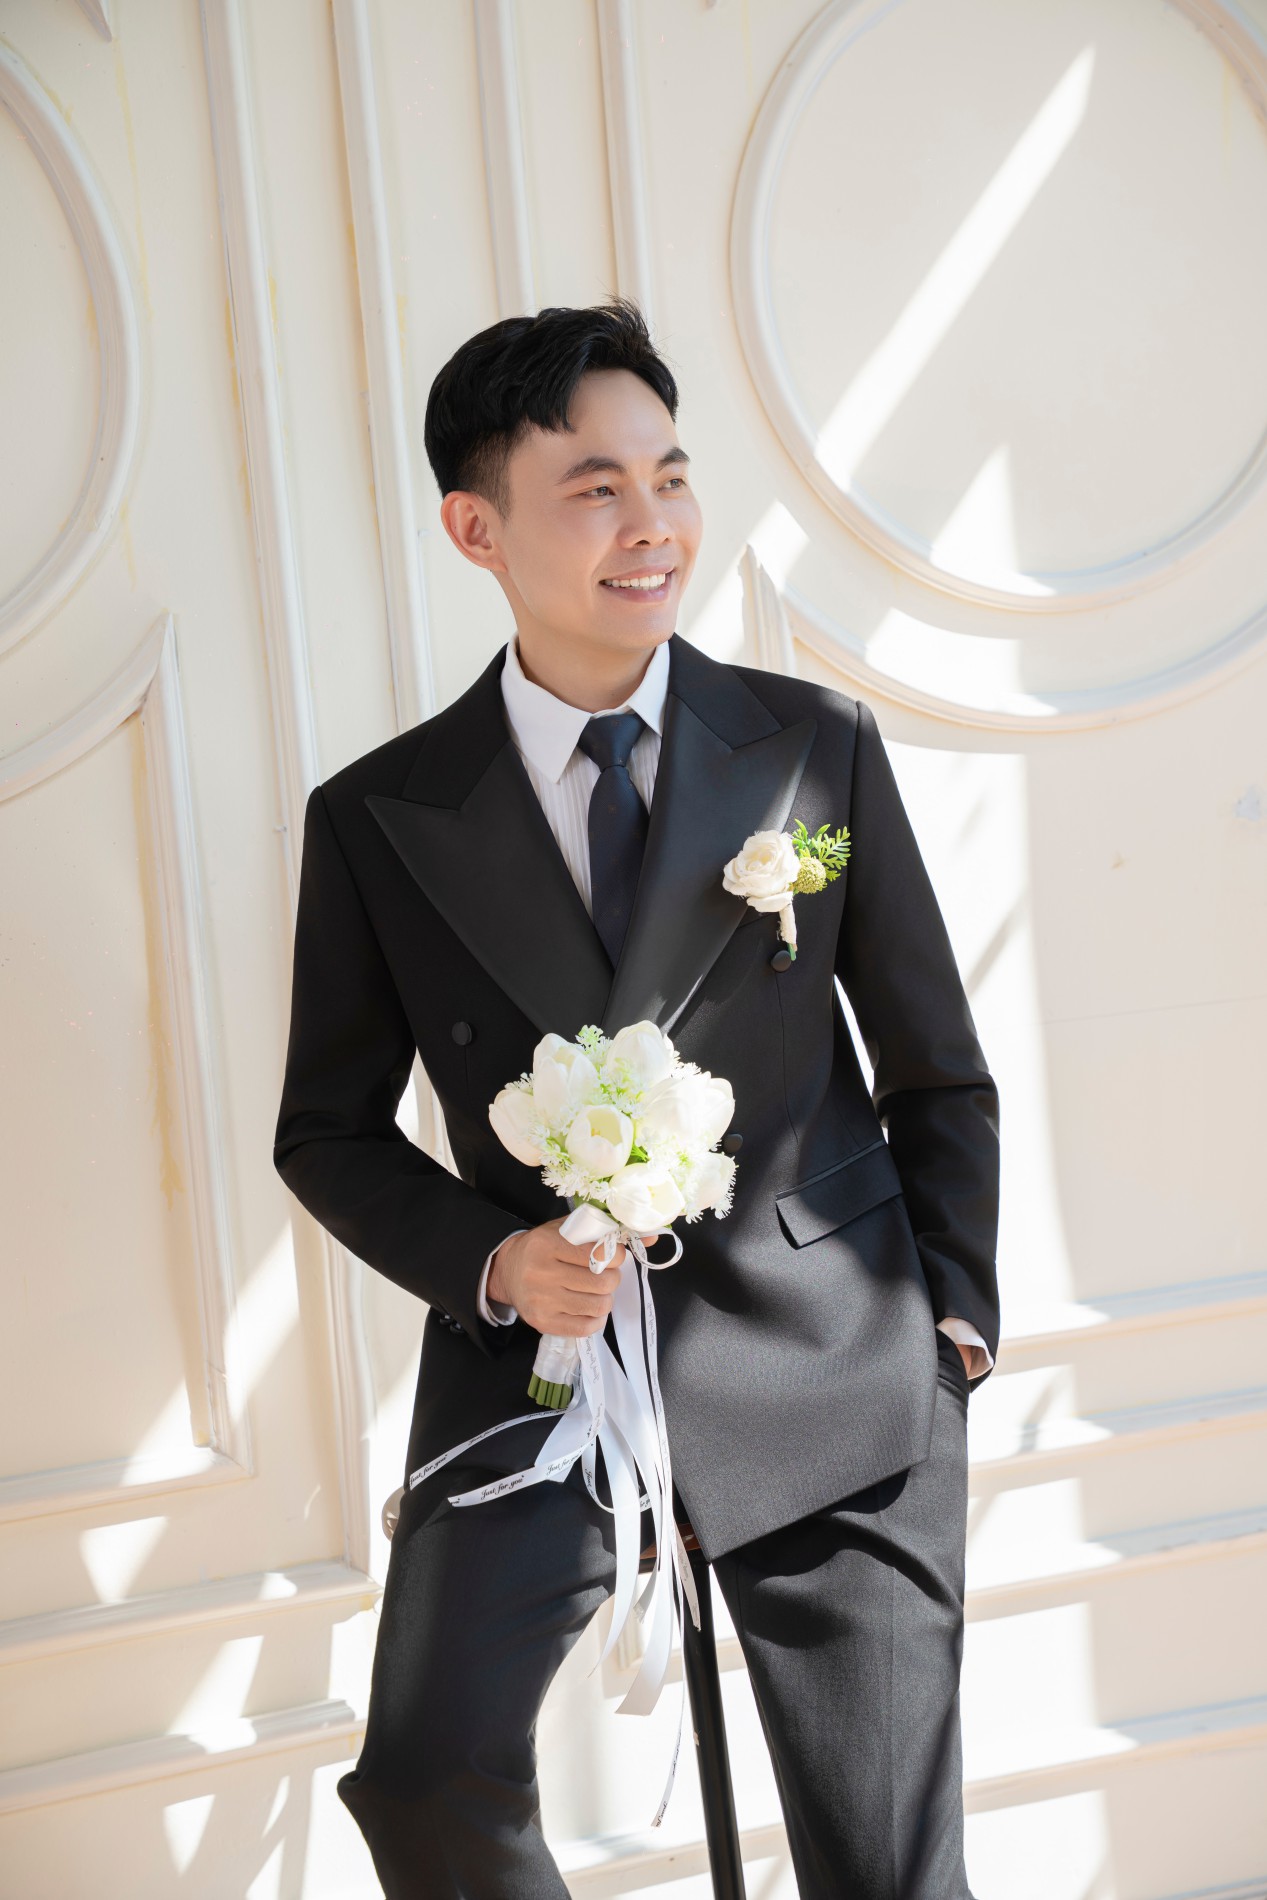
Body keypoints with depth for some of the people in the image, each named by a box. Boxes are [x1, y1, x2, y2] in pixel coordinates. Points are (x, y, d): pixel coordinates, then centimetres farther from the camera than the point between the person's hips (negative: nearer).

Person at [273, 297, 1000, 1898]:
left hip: (825, 1361, 1)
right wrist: (489, 1267, -10)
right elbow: (328, 1129, 7)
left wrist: (956, 1319, 5)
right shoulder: (378, 821, -2)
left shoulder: (820, 750, -1)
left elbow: (940, 1078, 9)